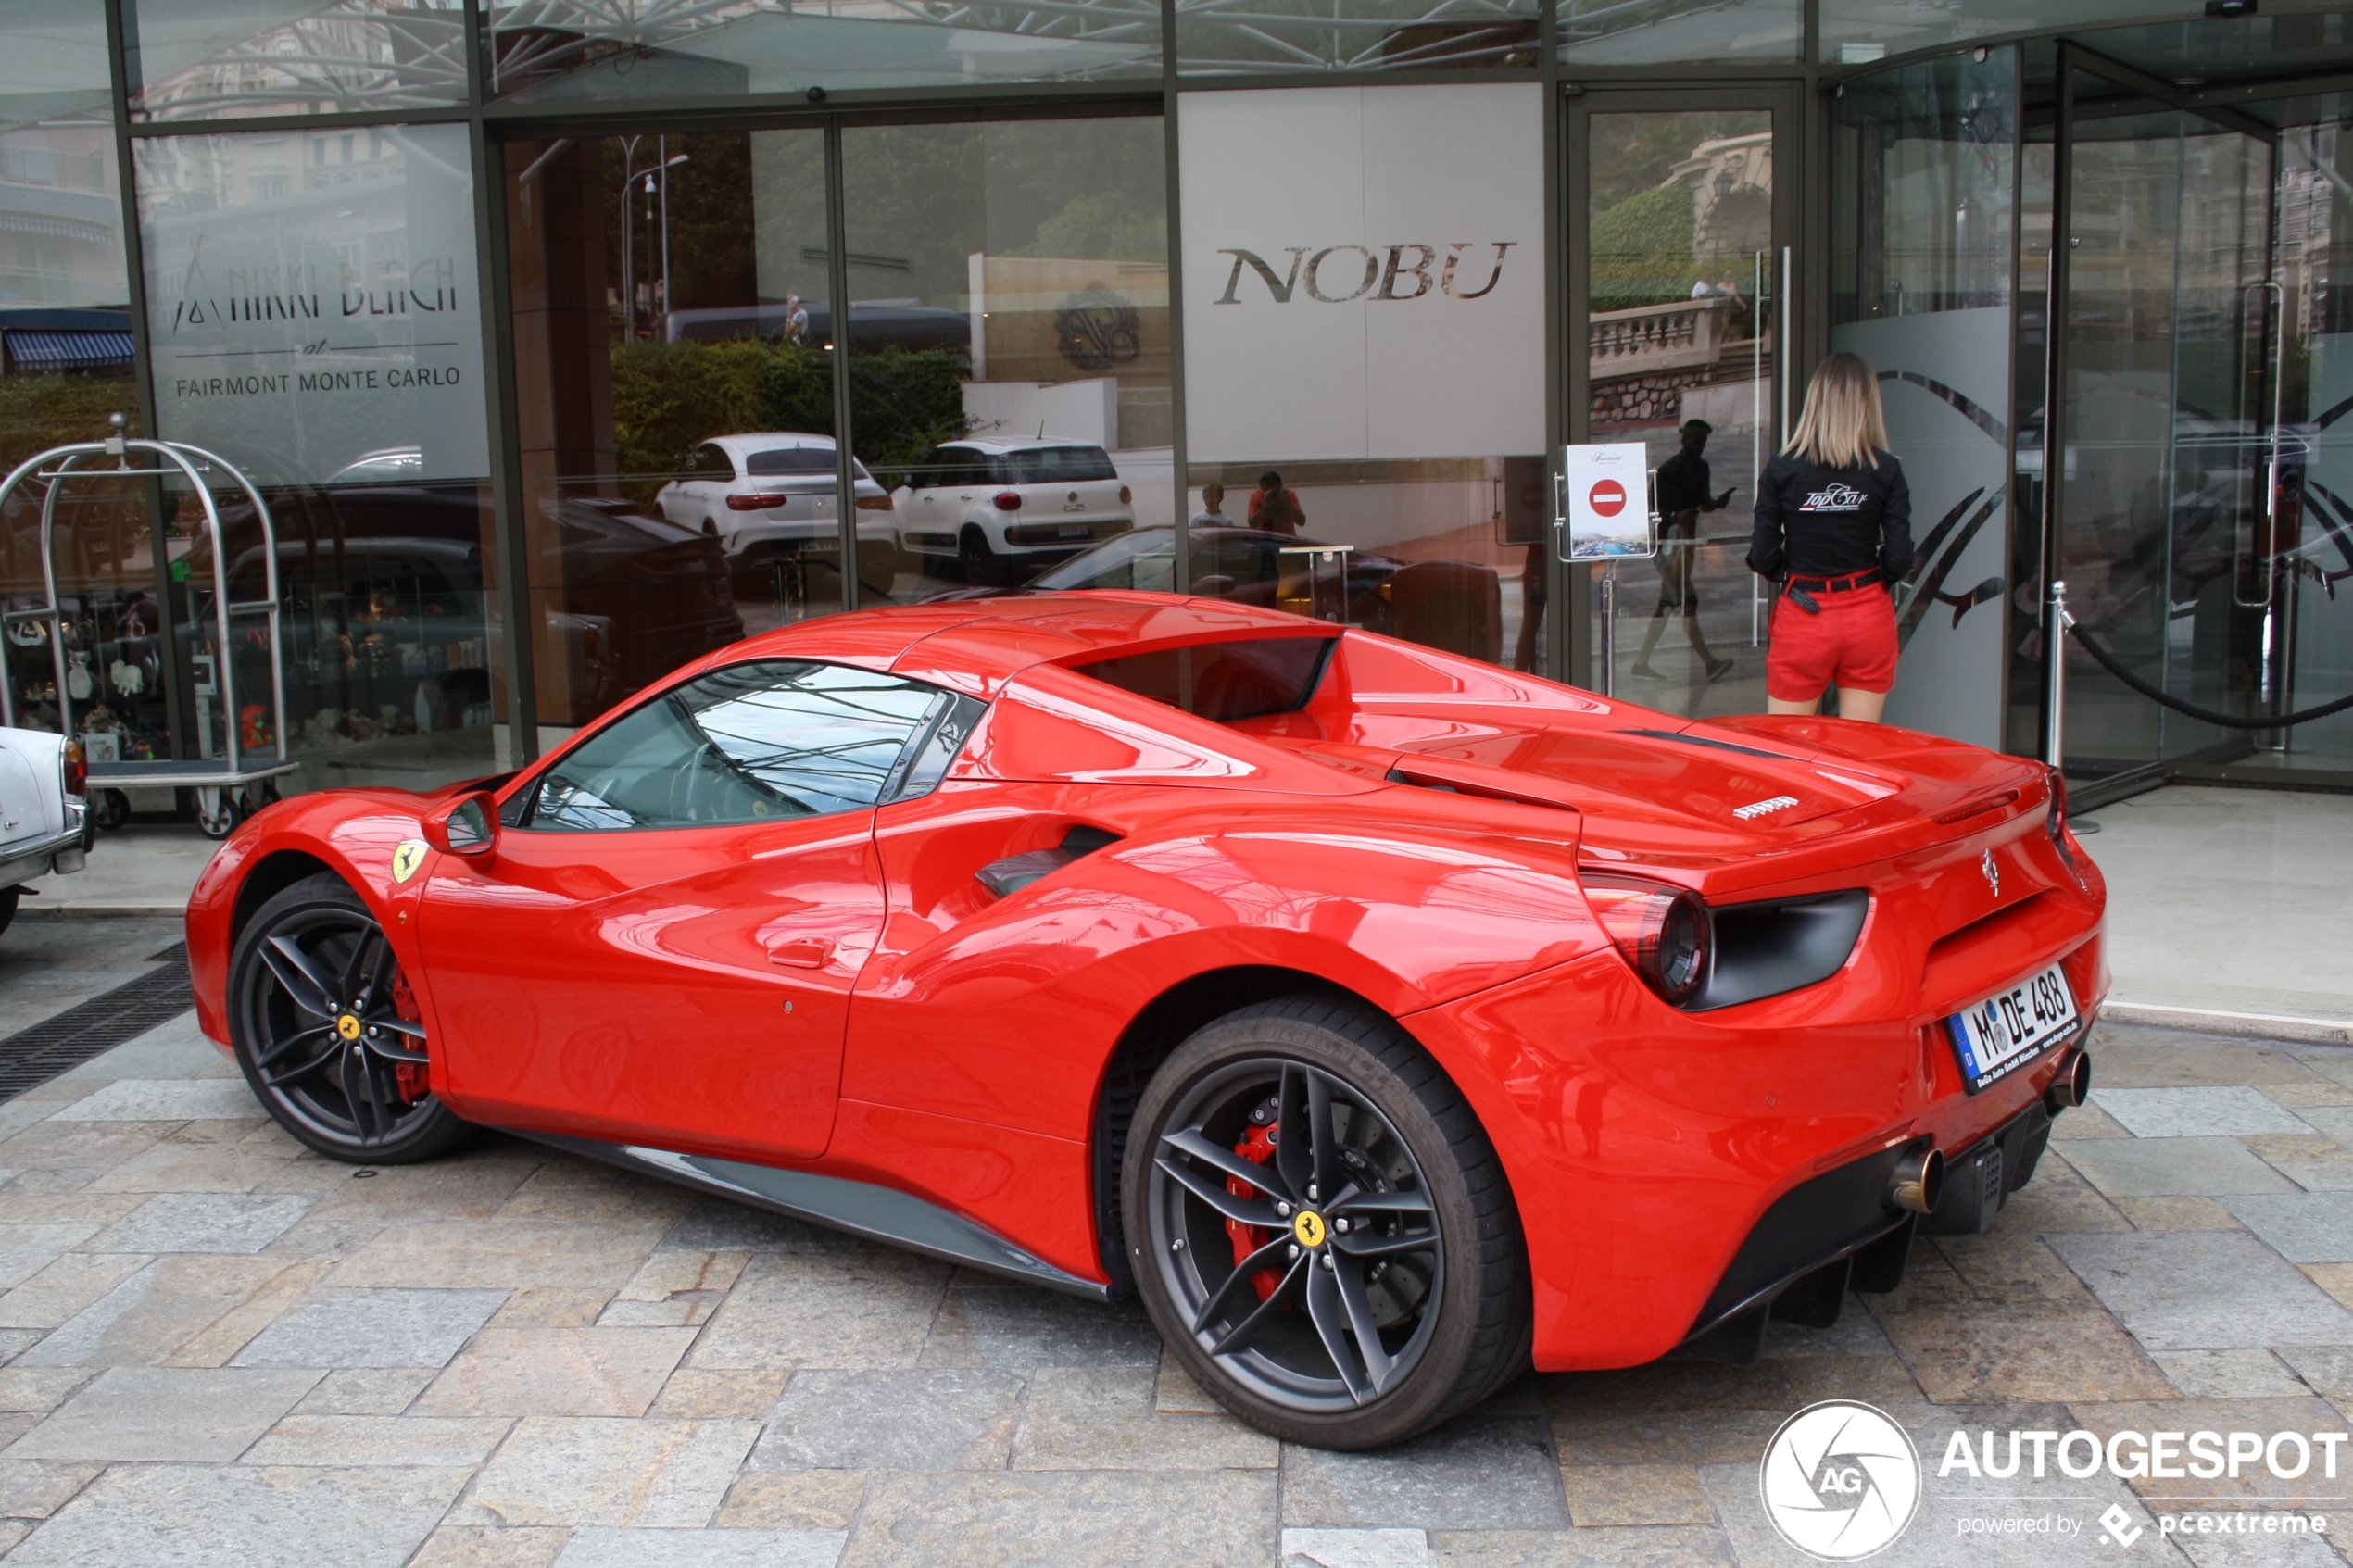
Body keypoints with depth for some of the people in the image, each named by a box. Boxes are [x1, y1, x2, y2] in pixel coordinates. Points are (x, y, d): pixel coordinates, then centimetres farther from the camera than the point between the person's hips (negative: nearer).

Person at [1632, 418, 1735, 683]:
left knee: (1666, 603, 9)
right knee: (1688, 602, -13)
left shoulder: (1701, 468, 13)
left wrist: (1717, 503, -2)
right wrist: (1675, 516, -26)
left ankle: (1642, 661, 15)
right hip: (1667, 541, -8)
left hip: (1687, 540, 9)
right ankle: (1709, 662, -18)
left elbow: (1703, 503, 18)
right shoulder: (1668, 470, -11)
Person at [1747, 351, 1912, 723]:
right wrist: (1866, 579, 13)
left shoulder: (1781, 470, -6)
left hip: (1801, 618, -1)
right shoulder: (1885, 470, -5)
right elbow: (1899, 559, -8)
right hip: (1869, 617, 1)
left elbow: (1762, 558, -7)